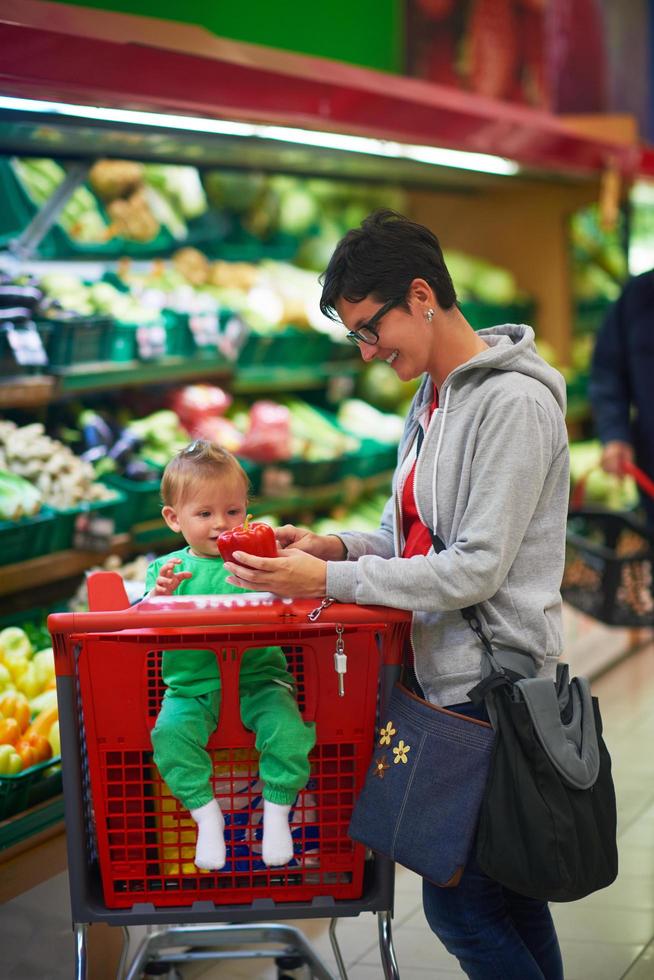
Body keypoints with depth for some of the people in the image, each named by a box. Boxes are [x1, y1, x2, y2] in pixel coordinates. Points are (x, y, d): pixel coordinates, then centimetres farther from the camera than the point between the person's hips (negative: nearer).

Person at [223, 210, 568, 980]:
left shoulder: (514, 403, -16)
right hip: (437, 673, 9)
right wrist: (335, 546, 0)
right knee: (507, 887, 16)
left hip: (489, 688, -9)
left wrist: (329, 581, -21)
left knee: (456, 903, -4)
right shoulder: (431, 396, 13)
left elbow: (477, 568, -21)